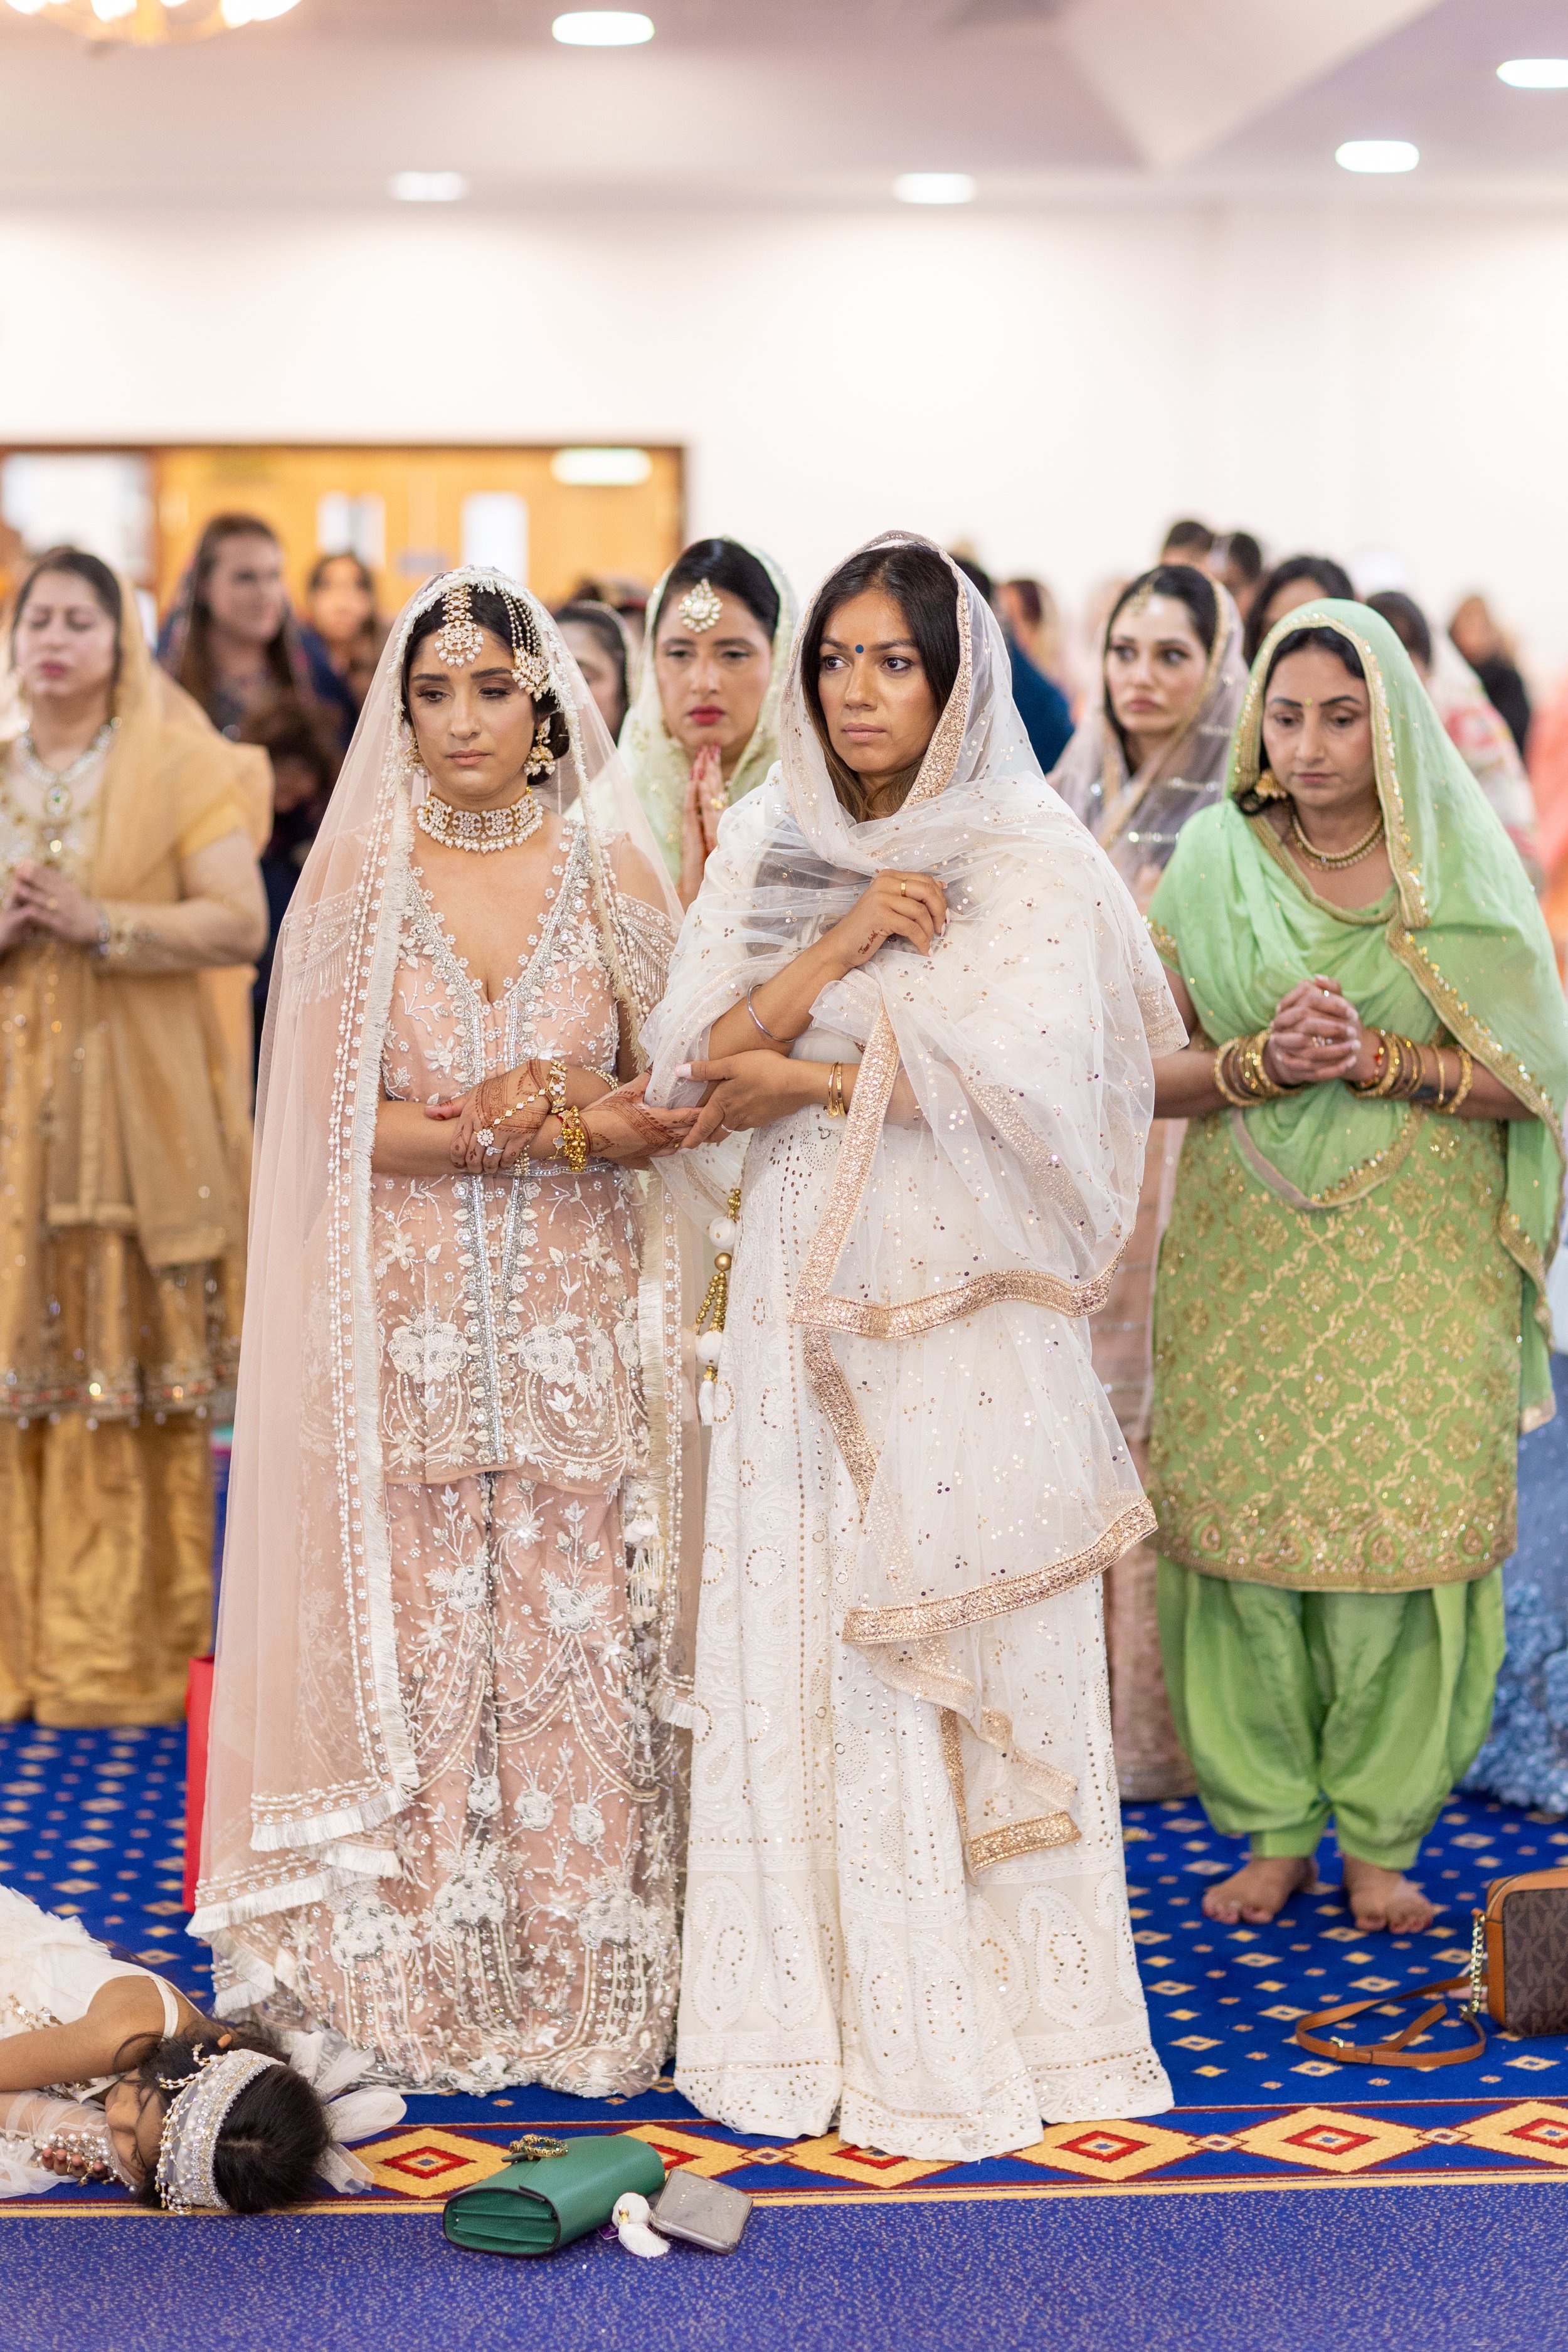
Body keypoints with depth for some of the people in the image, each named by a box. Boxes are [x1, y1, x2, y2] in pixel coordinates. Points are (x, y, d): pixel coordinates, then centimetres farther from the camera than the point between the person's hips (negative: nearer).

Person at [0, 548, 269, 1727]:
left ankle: (131, 1650, 4)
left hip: (138, 1112, -3)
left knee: (135, 1375, -3)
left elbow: (241, 922, -8)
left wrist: (96, 923, -15)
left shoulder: (178, 770, 3)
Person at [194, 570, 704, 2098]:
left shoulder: (611, 874, 5)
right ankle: (416, 1978, 13)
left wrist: (528, 1107, -15)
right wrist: (534, 1131, -12)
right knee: (416, 1640, 2)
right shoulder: (357, 879, 3)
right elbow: (333, 1121, -3)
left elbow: (673, 1106, 3)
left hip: (580, 1328, 1)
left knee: (581, 1639, 2)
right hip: (409, 1327, 0)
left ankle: (592, 1972, 12)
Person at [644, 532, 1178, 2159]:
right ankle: (814, 2013, 13)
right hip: (800, 1292, 4)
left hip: (963, 1300, -4)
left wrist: (802, 1079, -7)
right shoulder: (766, 849, 11)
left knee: (957, 1651, -1)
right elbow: (688, 1056, 2)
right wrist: (843, 942, -12)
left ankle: (977, 2018, 11)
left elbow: (1018, 1069, -16)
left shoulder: (1030, 858, -2)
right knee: (797, 1640, 4)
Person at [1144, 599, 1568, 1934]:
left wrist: (1377, 1059, -15)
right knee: (1246, 1526, 1)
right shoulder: (1211, 864, 7)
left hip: (1416, 1266, -1)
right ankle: (1274, 1831, 15)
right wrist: (1265, 1060, -15)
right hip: (1246, 1263, 1)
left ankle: (1381, 1837, 10)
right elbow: (1147, 1070, 3)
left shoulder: (1459, 869, 4)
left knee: (1405, 1528, -3)